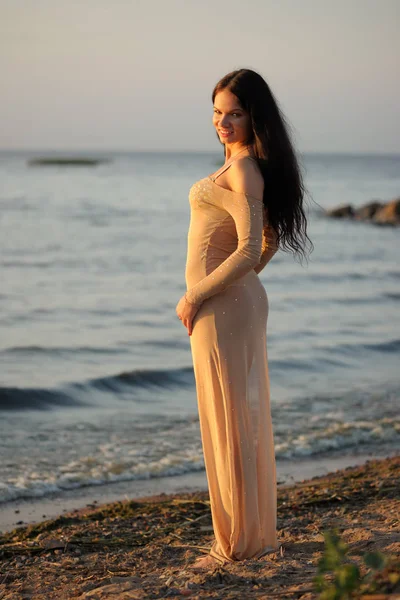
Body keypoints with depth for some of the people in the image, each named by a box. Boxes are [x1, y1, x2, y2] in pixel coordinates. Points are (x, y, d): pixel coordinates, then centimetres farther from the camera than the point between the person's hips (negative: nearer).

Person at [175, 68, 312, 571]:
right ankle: (258, 533, 23)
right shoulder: (248, 166, 13)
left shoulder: (243, 169, -17)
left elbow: (249, 250, -24)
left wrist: (195, 296, -17)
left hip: (221, 305, -10)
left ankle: (237, 542, 7)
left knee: (228, 420, -2)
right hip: (236, 300, 10)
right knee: (245, 416, 14)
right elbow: (271, 238, 21)